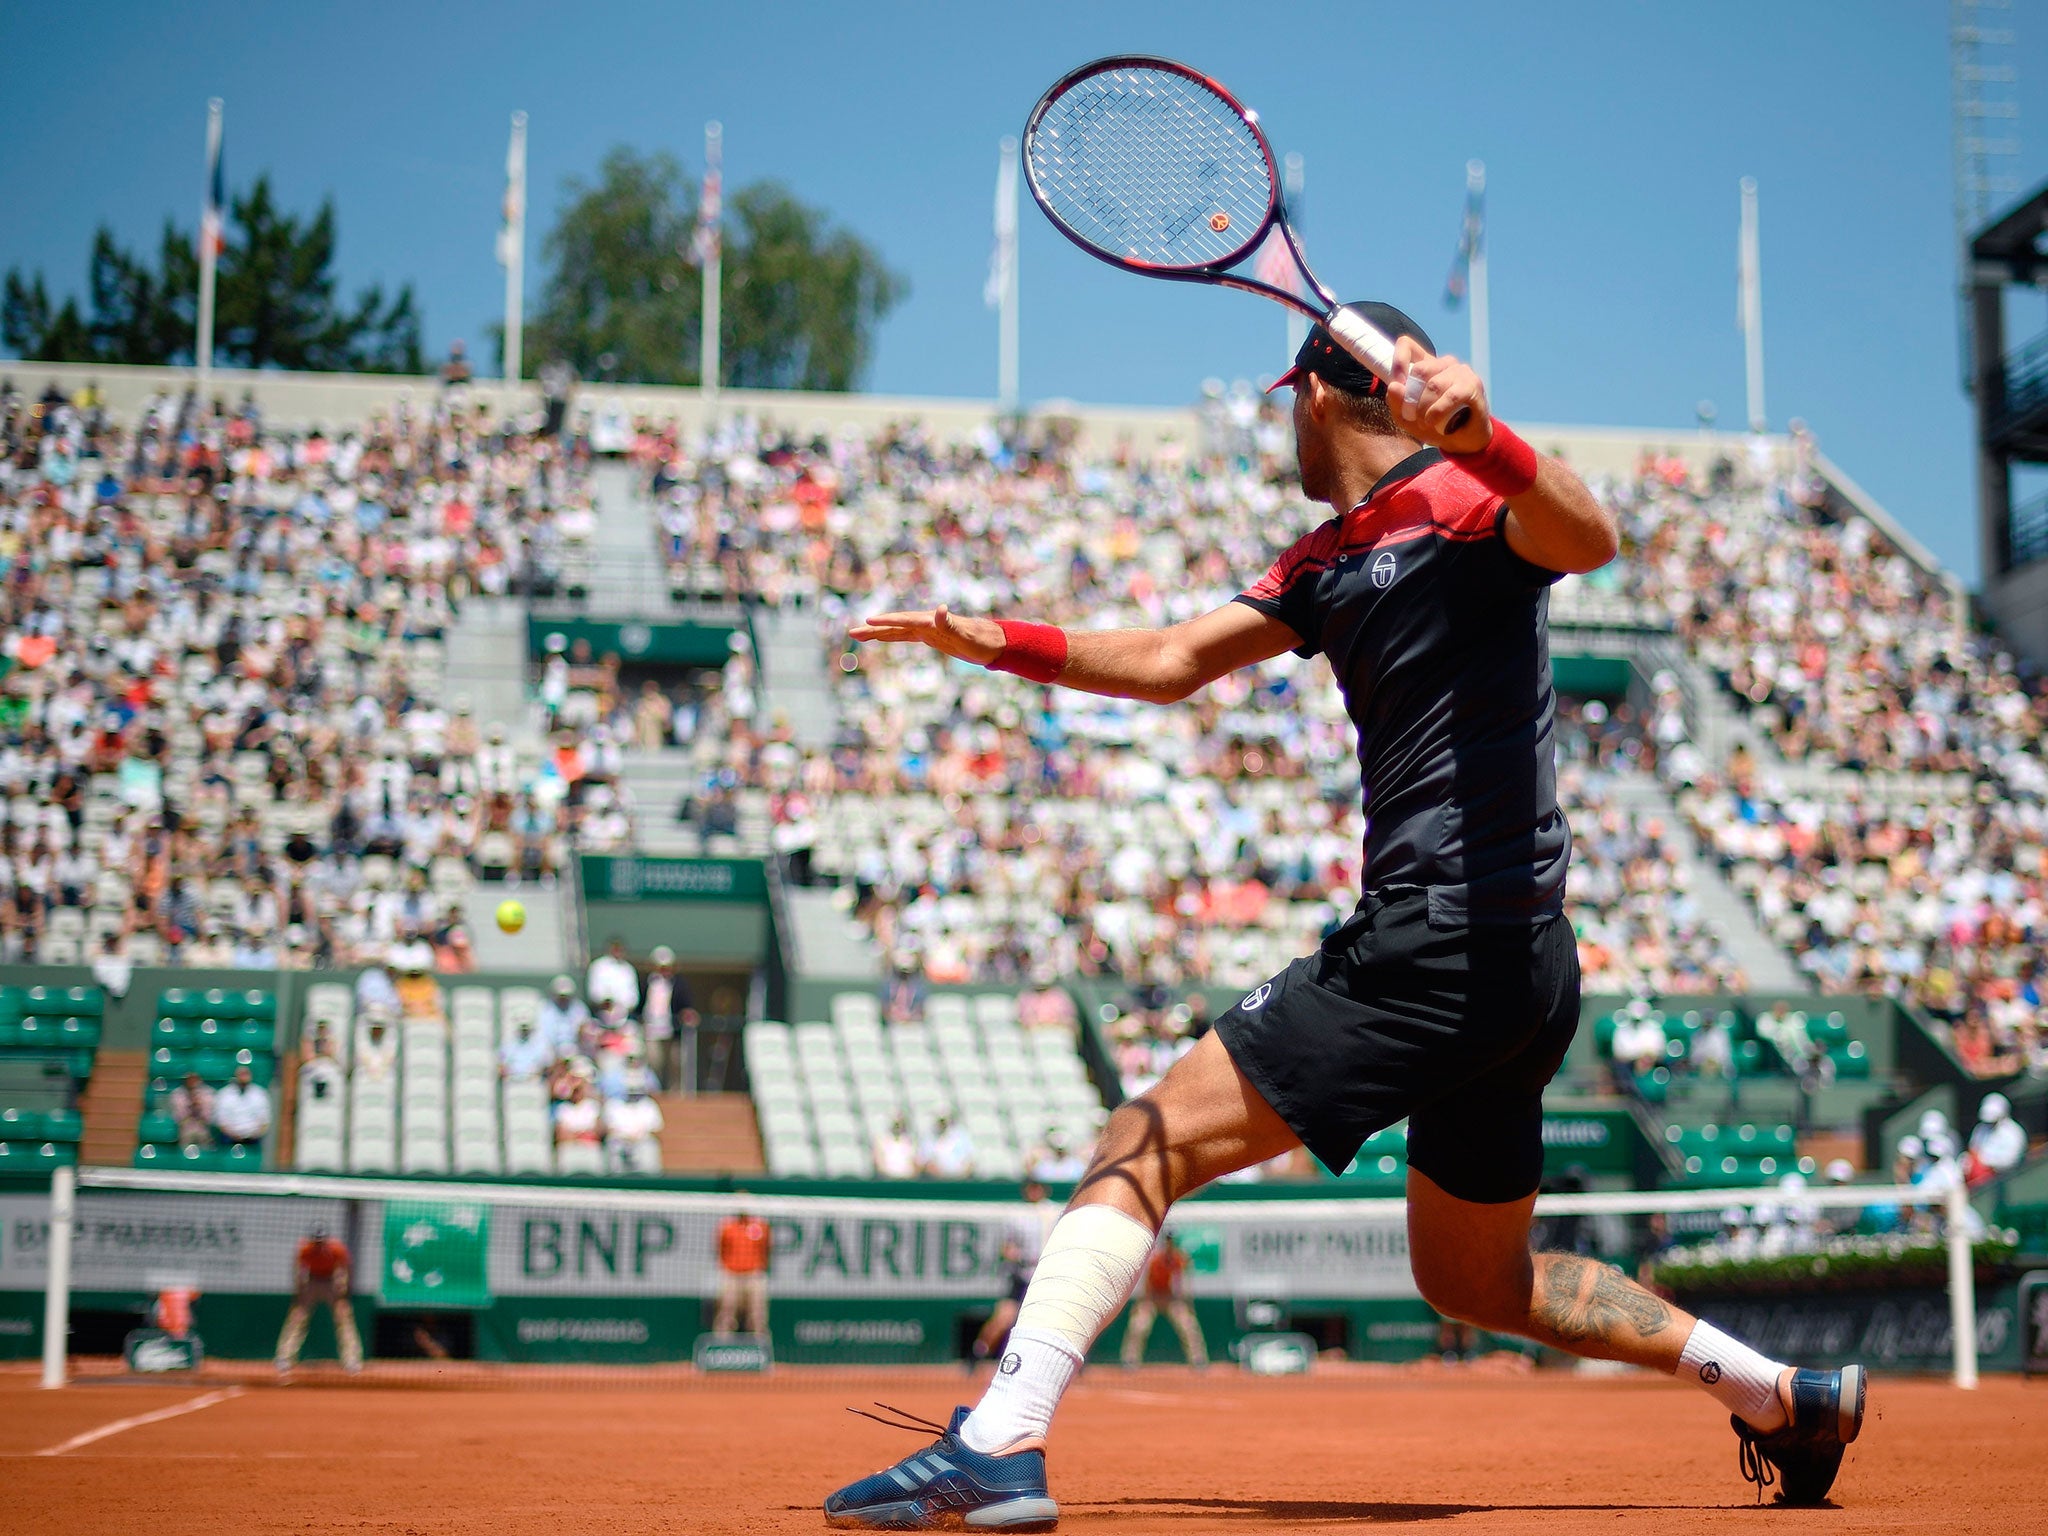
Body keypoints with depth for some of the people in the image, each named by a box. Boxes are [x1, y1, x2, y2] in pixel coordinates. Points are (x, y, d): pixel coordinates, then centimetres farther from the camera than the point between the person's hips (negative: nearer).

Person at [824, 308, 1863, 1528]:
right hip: (1512, 969, 10)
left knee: (1146, 1145, -11)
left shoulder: (1468, 498, -8)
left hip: (1440, 948, -10)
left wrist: (1483, 438, -47)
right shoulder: (1328, 564, 19)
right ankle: (1783, 1395, 29)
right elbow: (1172, 662, 21)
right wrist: (997, 642, 13)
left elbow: (1591, 540, -29)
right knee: (1476, 1282, 22)